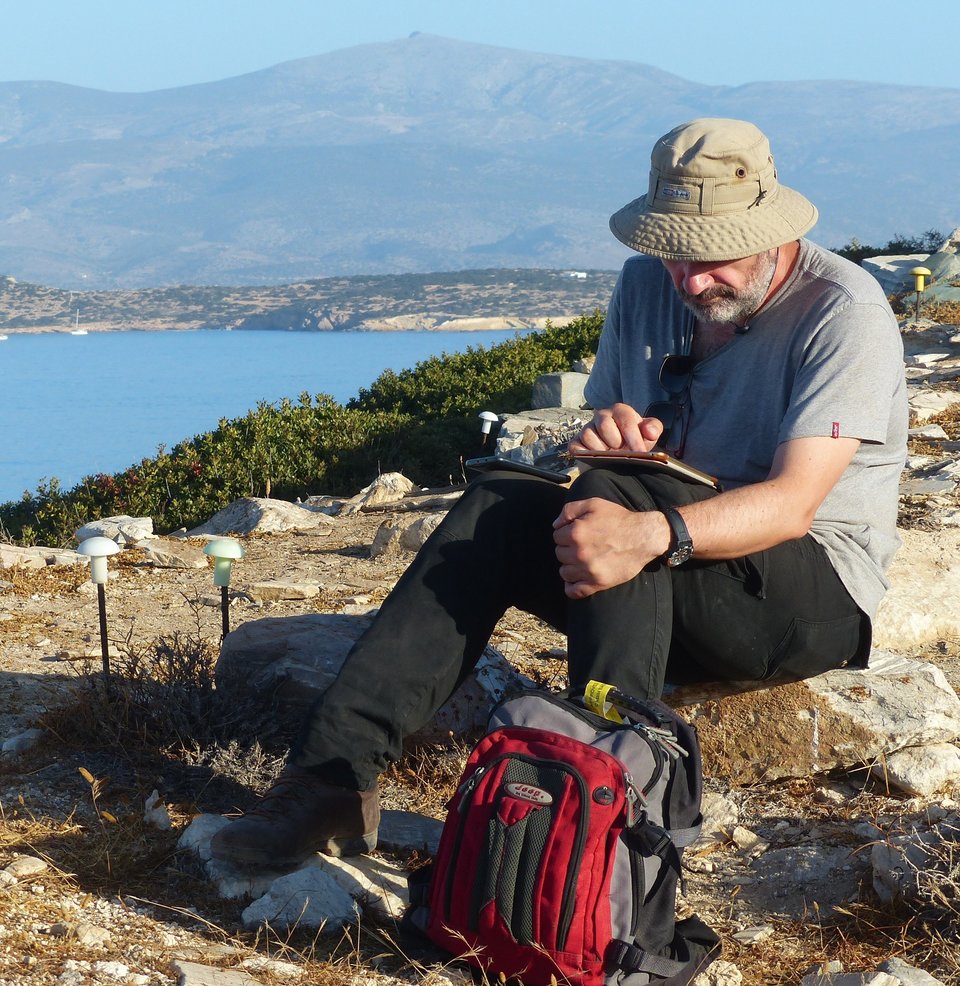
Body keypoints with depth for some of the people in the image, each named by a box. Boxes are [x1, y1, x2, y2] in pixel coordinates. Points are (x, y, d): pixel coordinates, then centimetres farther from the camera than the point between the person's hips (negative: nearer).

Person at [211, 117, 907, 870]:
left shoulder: (844, 311, -13)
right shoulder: (645, 288, 7)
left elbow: (792, 503, -24)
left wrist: (654, 533, -43)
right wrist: (609, 436, -15)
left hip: (819, 594, -6)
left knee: (611, 496, -31)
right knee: (499, 506, -19)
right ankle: (334, 773, -29)